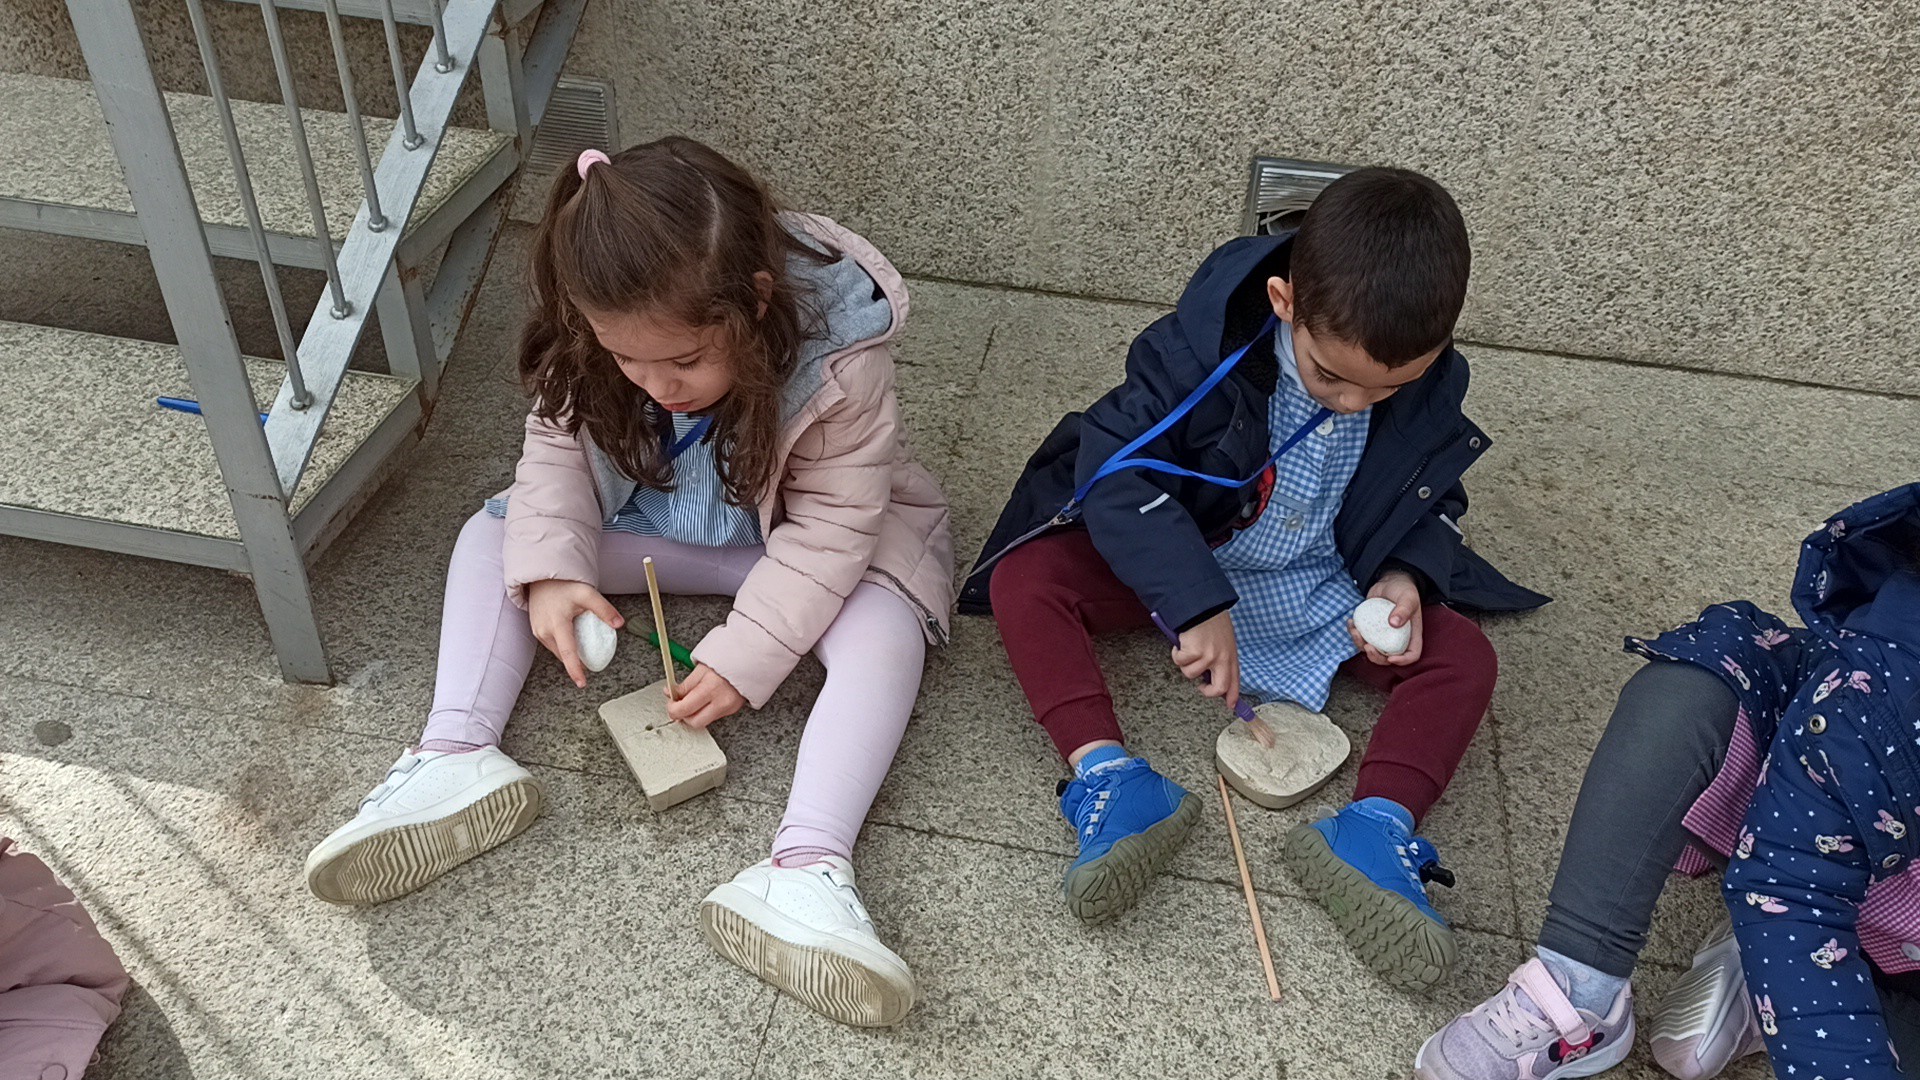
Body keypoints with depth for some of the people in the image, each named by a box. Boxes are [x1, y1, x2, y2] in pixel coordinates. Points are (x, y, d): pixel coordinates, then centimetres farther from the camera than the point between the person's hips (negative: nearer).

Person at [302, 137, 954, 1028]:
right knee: (493, 539, -8)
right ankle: (456, 759, -23)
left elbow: (829, 525, -29)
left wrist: (745, 655, -33)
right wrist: (551, 570, -29)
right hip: (649, 518, 4)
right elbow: (556, 448, -12)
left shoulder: (836, 357, -34)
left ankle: (805, 869, -44)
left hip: (809, 543, -4)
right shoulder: (599, 343, -22)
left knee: (884, 626, -32)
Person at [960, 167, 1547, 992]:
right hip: (1183, 571, -2)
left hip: (1323, 593, 3)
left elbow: (1430, 499, 5)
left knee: (1464, 657, -16)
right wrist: (1196, 603, -35)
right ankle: (1106, 779, -37)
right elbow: (1115, 466, -27)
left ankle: (1376, 828, -33)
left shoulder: (1431, 386, -13)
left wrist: (1405, 576, -18)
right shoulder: (1210, 344, -26)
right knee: (1024, 579, -25)